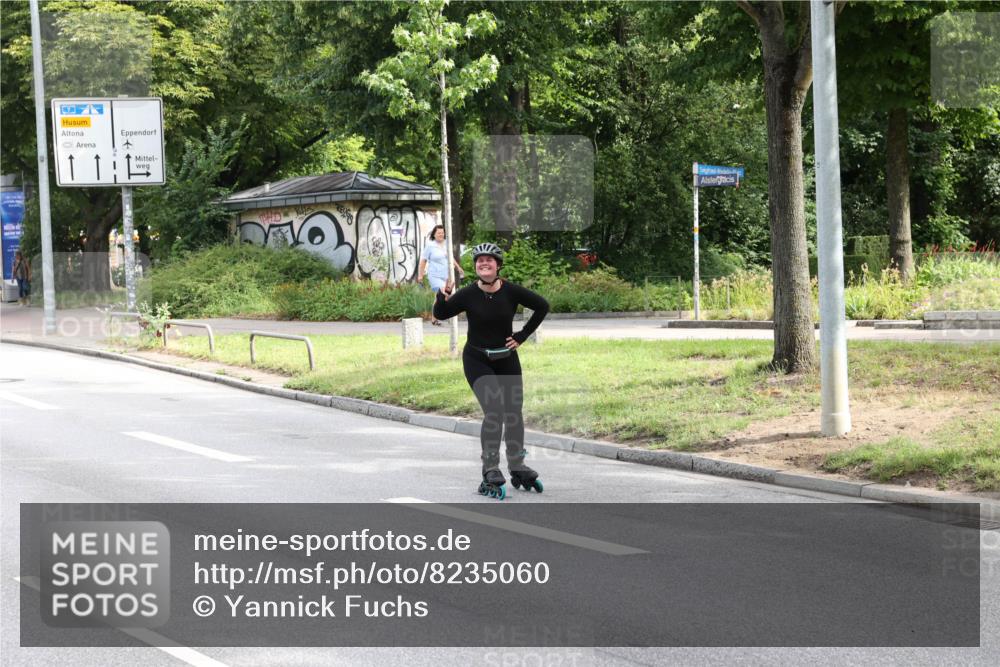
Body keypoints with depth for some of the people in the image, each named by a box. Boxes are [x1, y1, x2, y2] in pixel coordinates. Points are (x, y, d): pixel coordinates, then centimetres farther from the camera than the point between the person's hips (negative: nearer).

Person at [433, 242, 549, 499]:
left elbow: (542, 307, 1)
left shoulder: (511, 292, -10)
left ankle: (517, 468, 26)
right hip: (477, 361, -3)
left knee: (514, 413, 8)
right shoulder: (468, 294, -13)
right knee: (494, 411, -18)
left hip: (507, 359, 3)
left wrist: (522, 336, -1)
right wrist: (443, 298, -29)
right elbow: (440, 314, -9)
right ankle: (491, 472, -15)